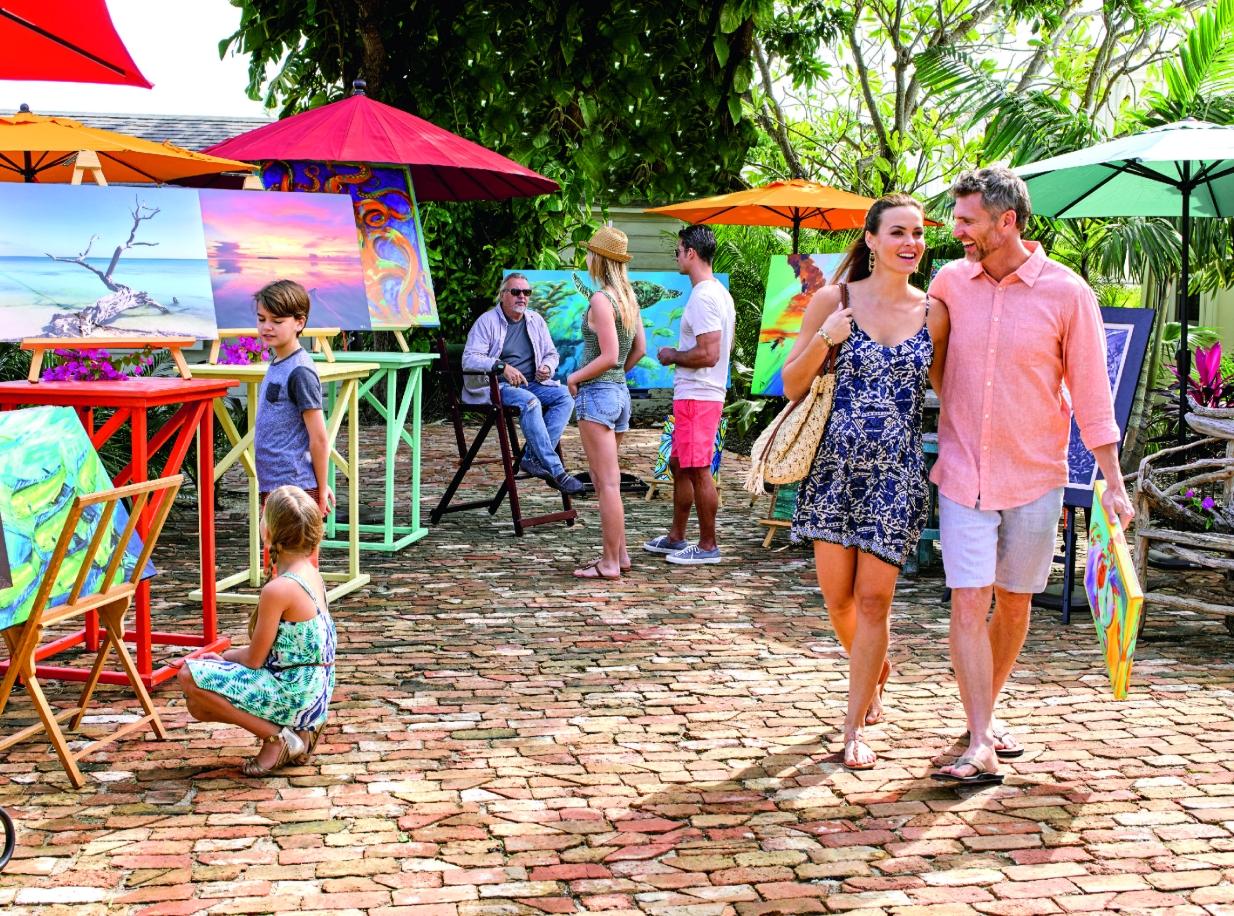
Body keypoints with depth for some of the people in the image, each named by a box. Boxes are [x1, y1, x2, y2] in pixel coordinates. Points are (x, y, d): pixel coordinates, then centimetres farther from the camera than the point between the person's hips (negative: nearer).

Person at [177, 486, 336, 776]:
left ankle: (277, 737, -9)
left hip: (292, 694, -9)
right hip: (313, 693, 9)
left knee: (190, 677, -13)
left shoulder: (278, 589, -23)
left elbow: (254, 659, -13)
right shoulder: (312, 575, 6)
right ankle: (301, 729, 10)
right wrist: (223, 656, 13)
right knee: (198, 707, 17)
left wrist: (224, 657, 8)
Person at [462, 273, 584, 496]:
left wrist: (547, 367, 0)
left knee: (565, 396, -20)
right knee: (530, 402, -35)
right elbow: (469, 360, -12)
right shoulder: (487, 322, -2)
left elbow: (552, 354, 25)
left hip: (532, 383, 6)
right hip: (496, 386, -6)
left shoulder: (536, 321, 15)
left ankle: (533, 457, -24)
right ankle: (555, 471, -36)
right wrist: (502, 367, -25)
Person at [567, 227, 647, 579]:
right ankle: (619, 554, 22)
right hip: (620, 392, 9)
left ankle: (610, 563, 0)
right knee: (605, 481, 18)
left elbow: (609, 355, -19)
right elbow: (640, 349, 14)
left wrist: (575, 377, -9)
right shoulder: (628, 297, 9)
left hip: (597, 393, -9)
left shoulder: (601, 299, -15)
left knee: (607, 483, -5)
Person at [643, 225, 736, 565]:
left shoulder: (703, 297, -19)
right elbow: (721, 347, 22)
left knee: (698, 470, -4)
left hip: (697, 395, -11)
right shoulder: (719, 292, 14)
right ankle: (676, 537, 27)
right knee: (679, 465, 18)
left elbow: (708, 354, -26)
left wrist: (672, 356, -10)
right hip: (694, 394, 11)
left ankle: (707, 545, 3)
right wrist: (679, 353, 18)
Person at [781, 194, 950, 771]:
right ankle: (874, 671, 38)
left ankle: (854, 727, 9)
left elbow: (946, 389, 15)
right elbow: (792, 385, 0)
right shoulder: (834, 301, 0)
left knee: (874, 599, -3)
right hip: (835, 464, 0)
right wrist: (824, 340, -15)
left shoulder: (933, 313, 3)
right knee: (837, 597, 7)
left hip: (897, 472, 0)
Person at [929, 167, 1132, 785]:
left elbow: (1091, 392, -3)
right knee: (968, 603, -8)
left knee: (1013, 604, 12)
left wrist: (1113, 483, -3)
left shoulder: (1066, 293, -7)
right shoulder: (950, 281, 1)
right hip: (963, 473, 1)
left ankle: (987, 713, 32)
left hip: (1034, 477, -1)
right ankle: (980, 746, -7)